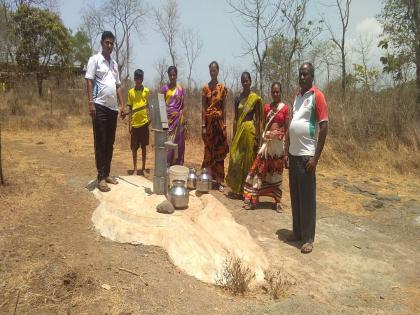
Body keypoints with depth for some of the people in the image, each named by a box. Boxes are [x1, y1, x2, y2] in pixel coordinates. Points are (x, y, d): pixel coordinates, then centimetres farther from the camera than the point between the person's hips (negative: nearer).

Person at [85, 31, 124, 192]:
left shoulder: (114, 63, 19)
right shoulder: (95, 59, 0)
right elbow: (89, 82, -8)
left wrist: (122, 105, 13)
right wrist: (90, 103, -17)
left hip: (113, 108, 7)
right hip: (100, 106, -7)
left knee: (110, 143, 9)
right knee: (100, 143, -5)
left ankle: (107, 174, 18)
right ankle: (101, 177, -1)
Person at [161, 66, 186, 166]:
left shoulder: (180, 88, 8)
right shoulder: (164, 88, 4)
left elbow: (182, 105, 8)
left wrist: (184, 120, 2)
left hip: (178, 118, 1)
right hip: (168, 118, -1)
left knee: (177, 142, 3)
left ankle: (177, 165, 10)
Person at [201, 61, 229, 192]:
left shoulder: (223, 88, 5)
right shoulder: (205, 88, 2)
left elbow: (224, 107, 6)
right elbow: (203, 107, -1)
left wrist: (225, 124, 0)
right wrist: (203, 125, -8)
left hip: (219, 121, 1)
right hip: (208, 121, -1)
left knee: (220, 151, 3)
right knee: (209, 150, 3)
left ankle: (219, 180, 10)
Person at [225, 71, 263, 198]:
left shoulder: (255, 98, -4)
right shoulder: (238, 98, 8)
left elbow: (258, 119, -4)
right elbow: (235, 118, 9)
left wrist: (257, 137, -8)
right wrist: (233, 136, 5)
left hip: (250, 130, -4)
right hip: (239, 130, 4)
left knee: (248, 160, 3)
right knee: (236, 159, 5)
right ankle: (236, 188, 18)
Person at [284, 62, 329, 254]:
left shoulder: (317, 96, -7)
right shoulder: (297, 97, 15)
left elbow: (324, 127, -12)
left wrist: (315, 157, -16)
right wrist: (287, 151, 15)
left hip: (307, 155, -7)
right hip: (294, 154, 7)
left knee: (307, 197, -1)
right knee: (295, 195, 12)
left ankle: (308, 238, 9)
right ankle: (297, 231, 24)